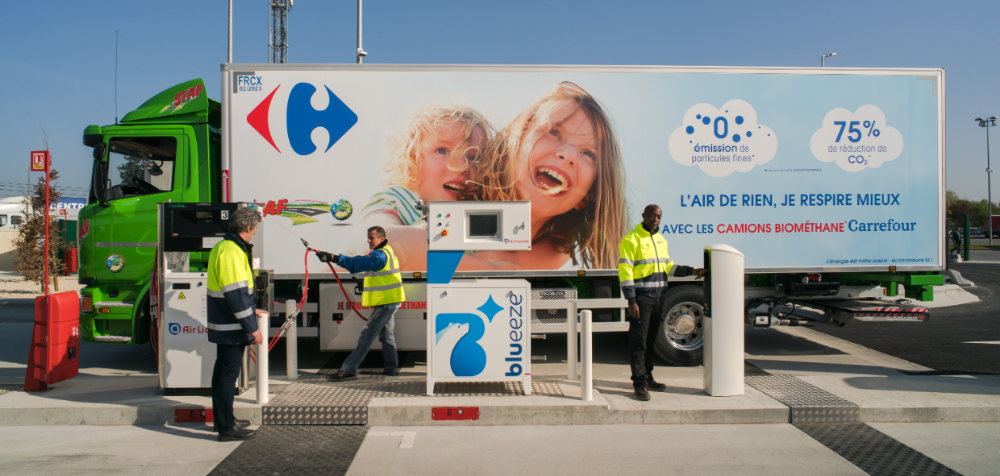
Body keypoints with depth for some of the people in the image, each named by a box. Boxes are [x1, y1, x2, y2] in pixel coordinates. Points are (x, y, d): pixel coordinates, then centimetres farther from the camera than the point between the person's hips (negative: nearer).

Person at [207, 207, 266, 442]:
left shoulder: (223, 247, 13)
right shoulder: (231, 252, -21)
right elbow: (235, 293, -24)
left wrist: (251, 310, 29)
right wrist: (252, 327, -21)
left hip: (223, 324, 11)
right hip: (231, 327, -11)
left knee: (223, 370, 17)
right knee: (229, 373, -4)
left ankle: (224, 419, 29)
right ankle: (226, 427, 2)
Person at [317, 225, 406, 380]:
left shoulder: (380, 255, -19)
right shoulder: (386, 252, 16)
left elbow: (359, 263, -32)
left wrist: (334, 258, -39)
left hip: (385, 303, -11)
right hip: (389, 301, 11)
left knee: (367, 335, -10)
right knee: (386, 335, 18)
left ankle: (348, 370, -10)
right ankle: (391, 369, 26)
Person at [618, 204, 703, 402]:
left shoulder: (660, 240, 15)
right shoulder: (631, 239, -9)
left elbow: (668, 267, 21)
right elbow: (625, 272, -13)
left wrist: (692, 271, 7)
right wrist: (631, 301, -19)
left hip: (658, 296, 8)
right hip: (641, 297, -8)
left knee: (650, 340, 14)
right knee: (638, 340, -5)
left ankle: (647, 378, 24)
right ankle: (639, 383, -2)